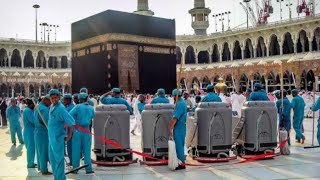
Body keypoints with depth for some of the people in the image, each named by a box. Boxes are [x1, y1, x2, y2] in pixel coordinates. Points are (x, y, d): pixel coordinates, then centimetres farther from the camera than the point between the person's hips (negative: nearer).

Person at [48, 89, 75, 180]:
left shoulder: (61, 109, -20)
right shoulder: (52, 106, 7)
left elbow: (72, 123, -23)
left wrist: (69, 136, -16)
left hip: (58, 138, -9)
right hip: (51, 137, 9)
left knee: (59, 159, -1)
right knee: (52, 158, 18)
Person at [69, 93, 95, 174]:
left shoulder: (78, 107, -9)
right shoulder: (91, 108, 3)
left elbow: (69, 115, -17)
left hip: (77, 131, -3)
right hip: (86, 131, 3)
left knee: (76, 150, 6)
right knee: (87, 151, 7)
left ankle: (75, 168, 10)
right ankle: (88, 169, 7)